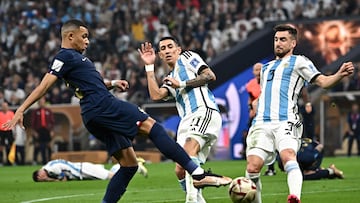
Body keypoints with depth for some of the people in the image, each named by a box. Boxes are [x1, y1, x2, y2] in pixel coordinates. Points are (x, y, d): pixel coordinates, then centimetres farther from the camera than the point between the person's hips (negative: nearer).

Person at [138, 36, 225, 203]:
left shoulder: (187, 57, 15)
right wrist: (149, 66, 14)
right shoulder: (170, 79, 32)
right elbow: (156, 95, 10)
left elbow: (210, 76, 0)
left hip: (205, 111, -8)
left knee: (189, 150, -31)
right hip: (187, 121, 8)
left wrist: (182, 84, -1)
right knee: (180, 171, -1)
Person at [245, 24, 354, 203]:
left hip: (285, 122, -5)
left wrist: (339, 75, -20)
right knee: (253, 166, -11)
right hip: (261, 124, 5)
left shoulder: (299, 62, 11)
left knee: (288, 155, -31)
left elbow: (322, 81, -1)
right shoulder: (266, 67, 29)